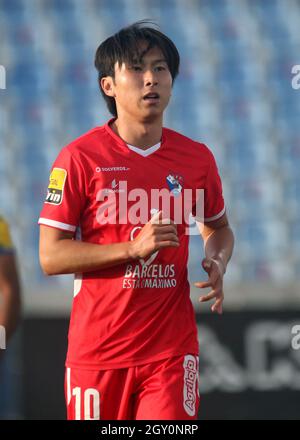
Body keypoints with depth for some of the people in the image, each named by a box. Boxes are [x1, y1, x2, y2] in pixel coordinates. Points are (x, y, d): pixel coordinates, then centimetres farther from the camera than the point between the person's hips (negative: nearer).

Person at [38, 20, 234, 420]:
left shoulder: (197, 158, 5)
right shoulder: (80, 157, -6)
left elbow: (218, 227, 24)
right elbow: (51, 256, -8)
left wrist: (217, 264, 0)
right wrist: (134, 247, -18)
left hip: (172, 348, 2)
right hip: (97, 351, -2)